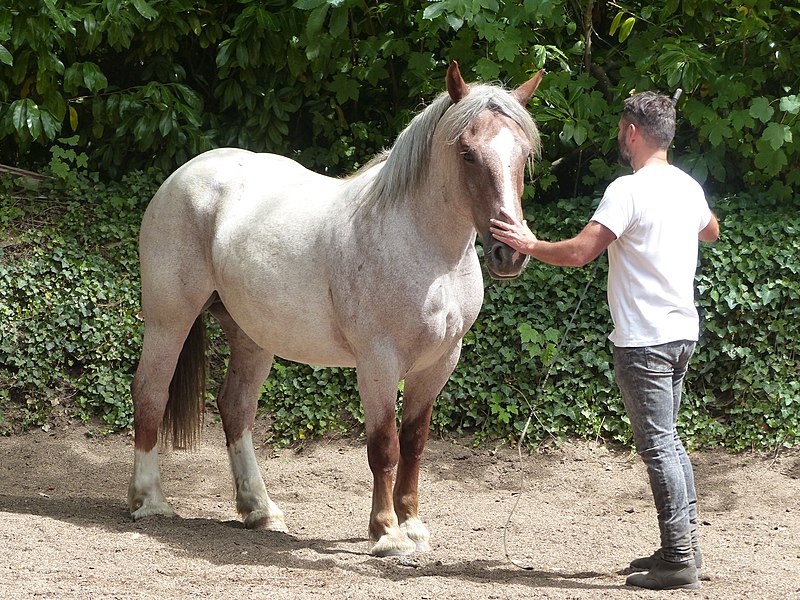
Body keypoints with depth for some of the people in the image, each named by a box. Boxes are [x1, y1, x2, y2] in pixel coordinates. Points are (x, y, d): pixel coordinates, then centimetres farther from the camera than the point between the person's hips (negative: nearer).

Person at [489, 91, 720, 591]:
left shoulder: (629, 190, -16)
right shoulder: (689, 188, 10)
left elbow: (579, 253, -23)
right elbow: (711, 231, 33)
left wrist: (530, 245, -8)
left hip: (644, 341, -8)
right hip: (683, 332, 8)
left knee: (658, 446, -7)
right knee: (669, 440, 18)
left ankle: (679, 560, -8)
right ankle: (686, 544, 21)